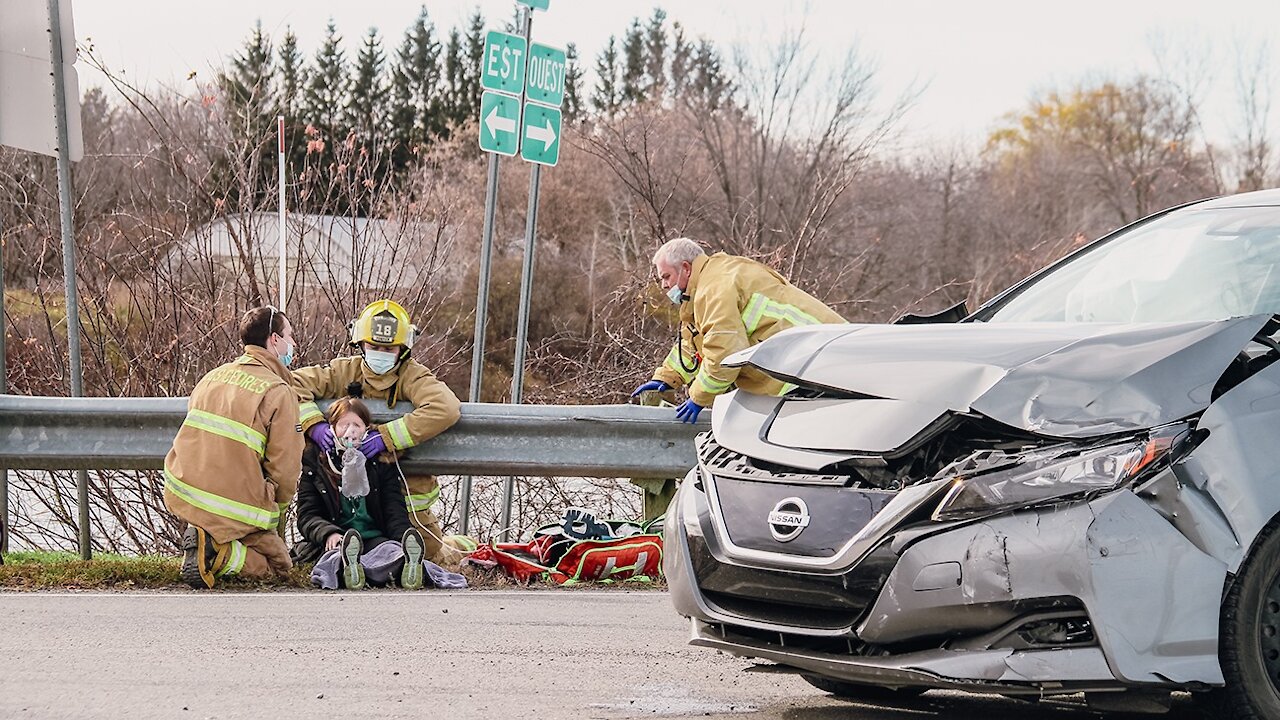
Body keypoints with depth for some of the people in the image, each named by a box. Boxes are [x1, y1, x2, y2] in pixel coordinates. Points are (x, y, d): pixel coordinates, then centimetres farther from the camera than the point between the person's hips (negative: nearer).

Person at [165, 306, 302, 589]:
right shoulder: (278, 392, -10)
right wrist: (275, 512, 9)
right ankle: (217, 553, -15)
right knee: (277, 564, 11)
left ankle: (202, 534, 9)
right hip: (235, 507, -7)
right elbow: (285, 468, -11)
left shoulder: (213, 377, 10)